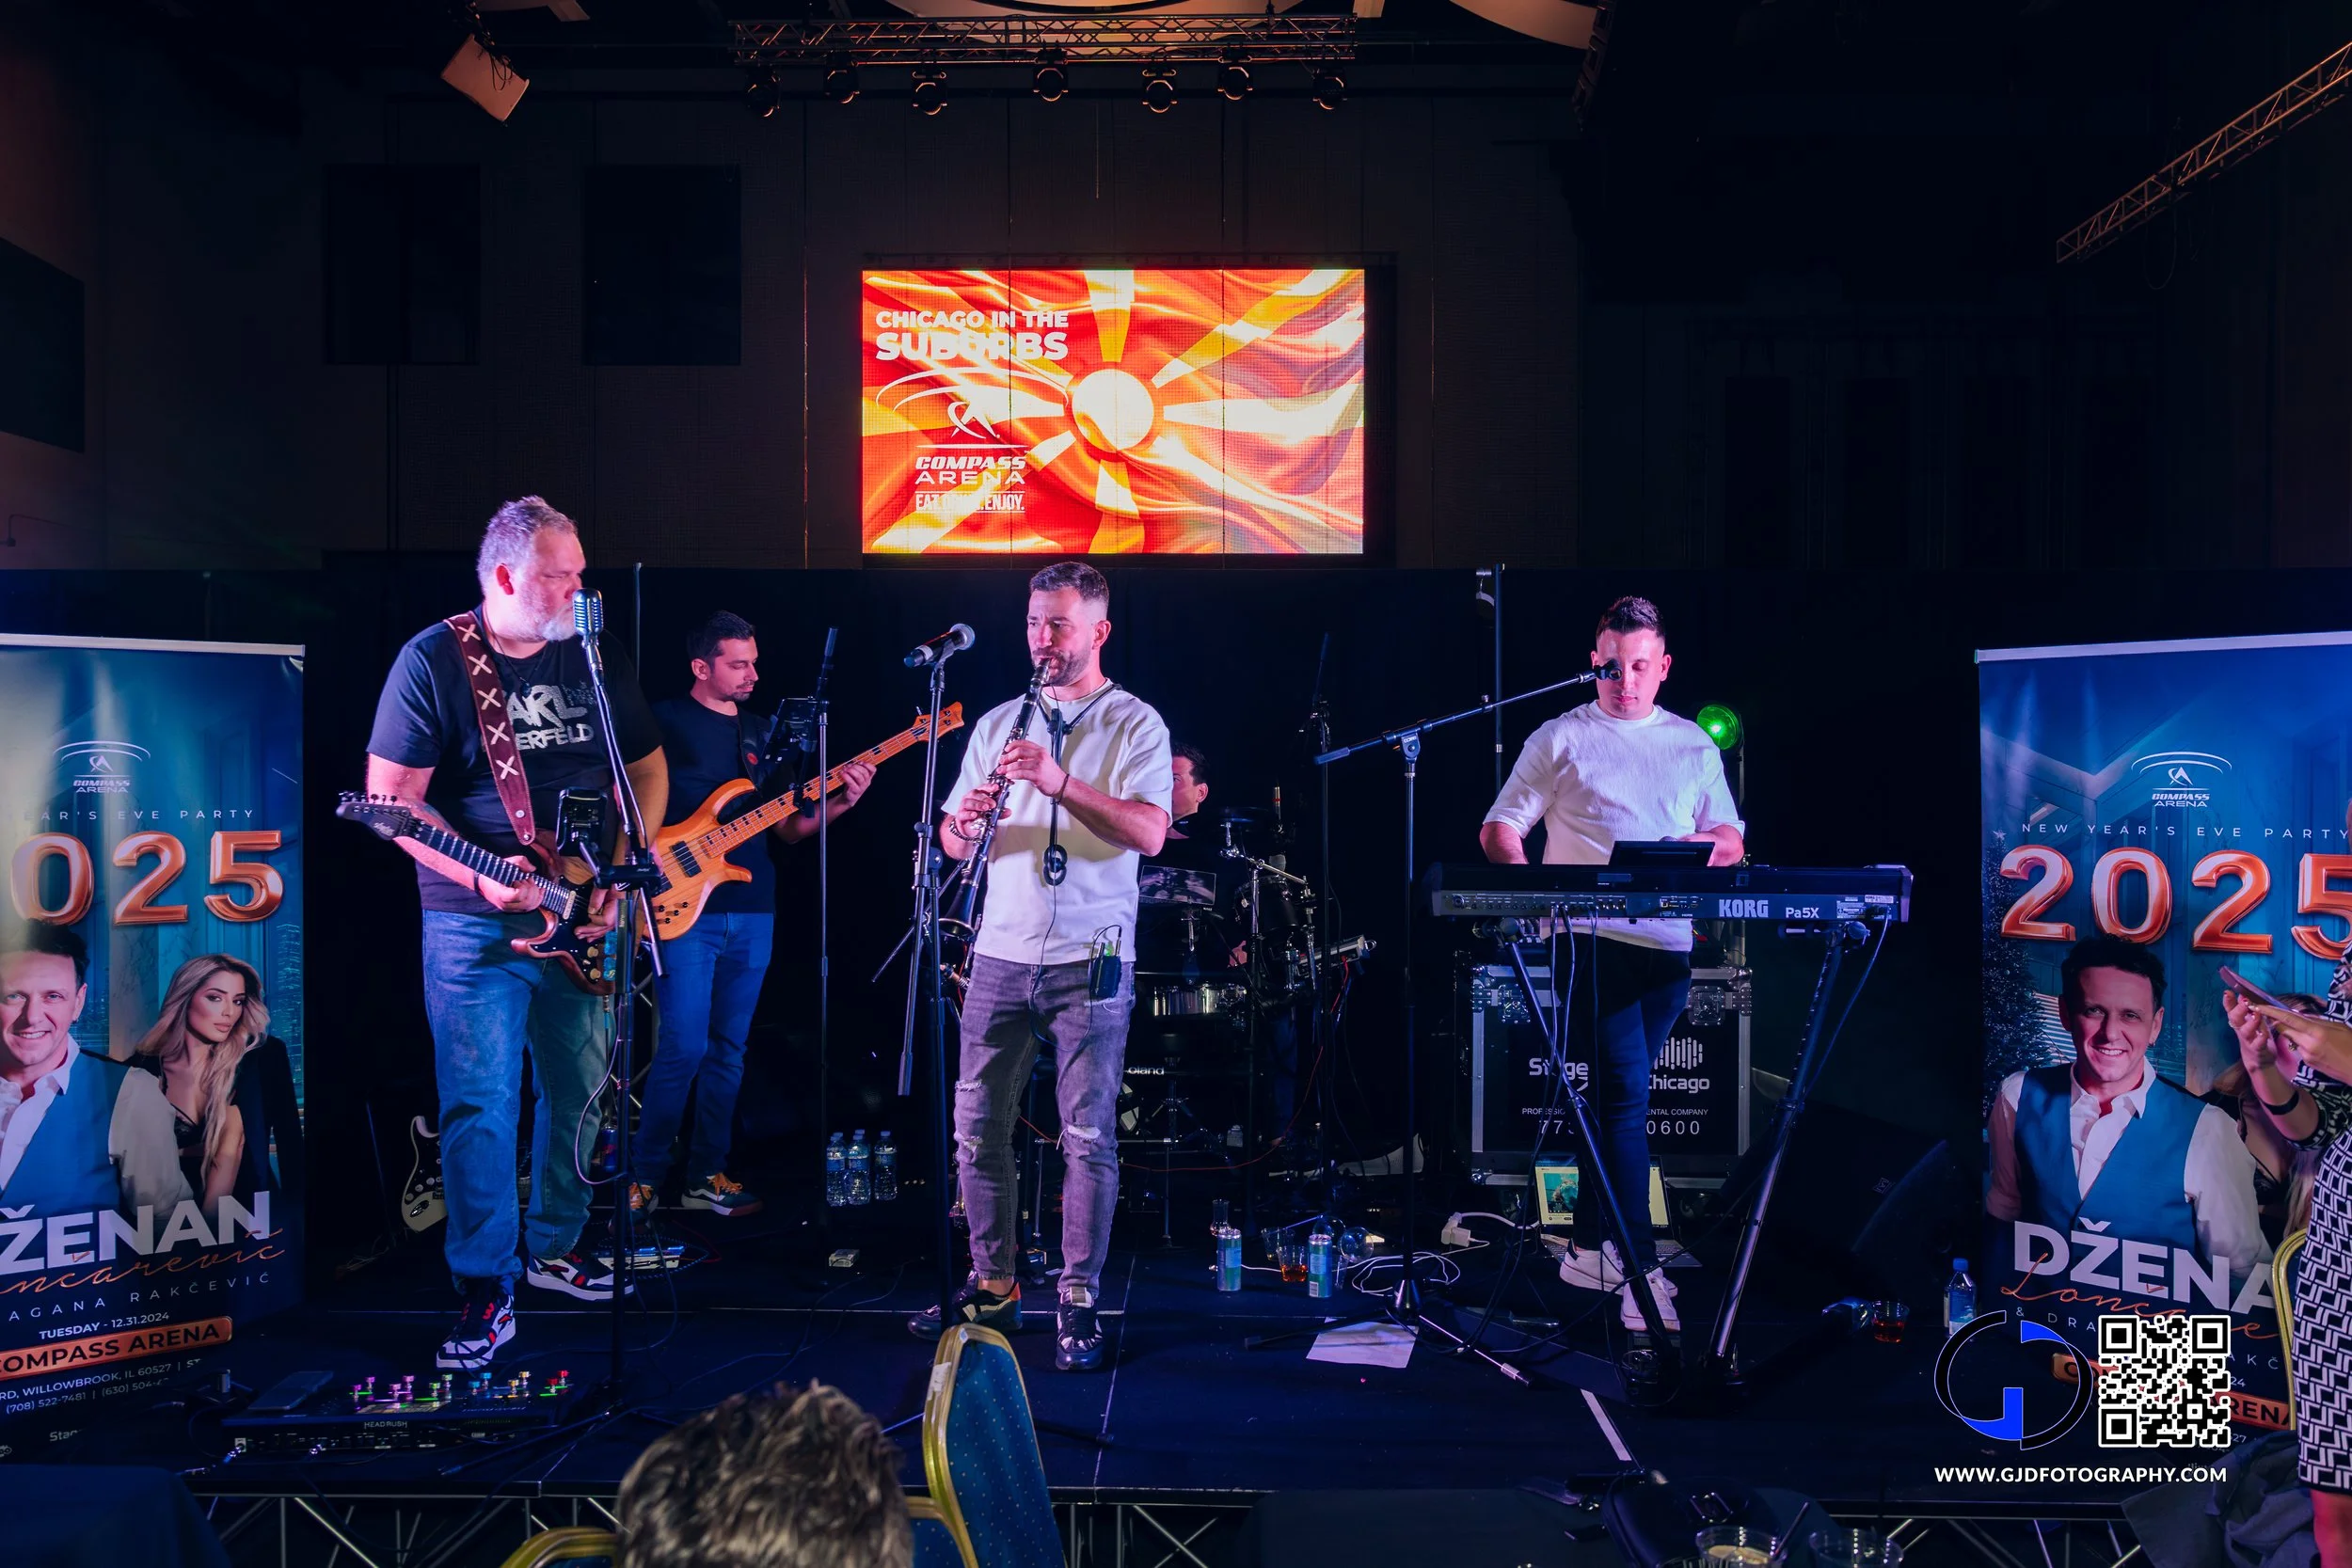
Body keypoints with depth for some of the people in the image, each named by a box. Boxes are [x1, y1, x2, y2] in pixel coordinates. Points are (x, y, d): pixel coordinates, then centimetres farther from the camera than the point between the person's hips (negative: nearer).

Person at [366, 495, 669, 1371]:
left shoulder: (598, 659, 8)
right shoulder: (433, 660, -5)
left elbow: (648, 771, 14)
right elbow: (392, 796, -8)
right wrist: (483, 874, -20)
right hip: (473, 923, -4)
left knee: (579, 1093, 12)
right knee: (480, 1105, -5)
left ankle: (555, 1247, 30)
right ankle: (486, 1290, 4)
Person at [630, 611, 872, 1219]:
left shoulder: (759, 730, 15)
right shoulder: (664, 722, -2)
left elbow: (786, 827, 15)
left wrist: (842, 801, -1)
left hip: (753, 912, 6)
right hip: (685, 909, -6)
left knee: (728, 1050, 9)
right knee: (684, 1048, -9)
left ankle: (706, 1174, 19)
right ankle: (644, 1176, 4)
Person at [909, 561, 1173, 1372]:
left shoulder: (1134, 724, 0)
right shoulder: (998, 724, 14)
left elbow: (1149, 833, -15)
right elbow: (952, 844, 13)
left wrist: (1060, 782, -25)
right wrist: (965, 825, -11)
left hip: (1089, 960, -4)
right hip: (1001, 954, 5)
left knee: (1088, 1137, -3)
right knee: (977, 1128, 7)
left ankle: (1077, 1303, 8)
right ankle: (993, 1288, 21)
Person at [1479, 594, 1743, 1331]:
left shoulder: (1694, 745, 16)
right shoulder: (1560, 739, 5)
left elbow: (1732, 843, 14)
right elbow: (1498, 830, 1)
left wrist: (1719, 843, -9)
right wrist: (1526, 877, -18)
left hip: (1670, 943, 4)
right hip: (1592, 936, -4)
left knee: (1617, 1091, 10)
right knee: (1627, 1092, -12)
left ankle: (1587, 1248, 21)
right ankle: (1641, 1271, -11)